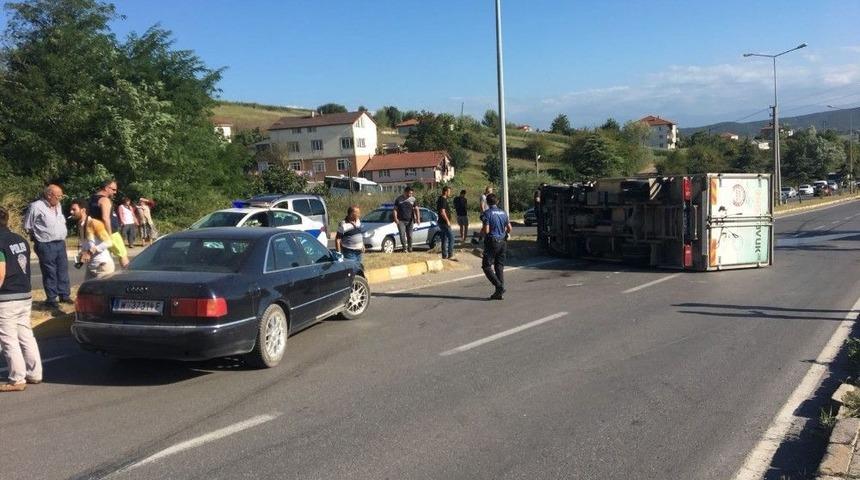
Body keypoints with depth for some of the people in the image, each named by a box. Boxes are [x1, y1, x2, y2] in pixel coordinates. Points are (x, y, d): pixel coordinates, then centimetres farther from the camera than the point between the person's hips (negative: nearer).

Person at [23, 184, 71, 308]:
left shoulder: (58, 206, 10)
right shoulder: (36, 207, -13)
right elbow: (27, 226, -5)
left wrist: (63, 234, 14)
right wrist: (39, 235, 2)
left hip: (61, 243, 7)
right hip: (46, 246, -7)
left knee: (63, 270, 11)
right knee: (50, 273, -1)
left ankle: (64, 295, 22)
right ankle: (51, 299, 8)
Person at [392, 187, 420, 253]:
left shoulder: (413, 199, 6)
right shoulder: (398, 199, 3)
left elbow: (416, 209, 4)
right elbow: (395, 209, 3)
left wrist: (418, 218, -8)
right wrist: (395, 218, -10)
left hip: (410, 220, 1)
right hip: (401, 221, -1)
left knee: (409, 235, 4)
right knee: (402, 234, -10)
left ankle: (410, 248, 16)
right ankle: (404, 248, -6)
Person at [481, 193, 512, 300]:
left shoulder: (488, 213, -10)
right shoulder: (503, 213, 9)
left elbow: (486, 230, -16)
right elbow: (509, 229, 12)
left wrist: (482, 230, 5)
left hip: (492, 242, -6)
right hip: (503, 242, 6)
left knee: (486, 266, 0)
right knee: (499, 266, 10)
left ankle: (499, 286, -15)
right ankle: (499, 291, 8)